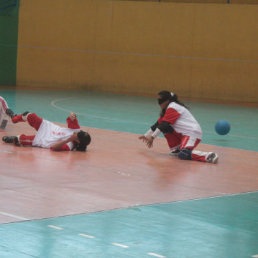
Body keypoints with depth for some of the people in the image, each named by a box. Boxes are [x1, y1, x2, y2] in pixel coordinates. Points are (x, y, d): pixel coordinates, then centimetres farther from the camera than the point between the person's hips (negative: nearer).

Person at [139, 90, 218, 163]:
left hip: (193, 133, -10)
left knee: (183, 155, -28)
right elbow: (158, 124, 25)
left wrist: (152, 137, -15)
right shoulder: (166, 110, 18)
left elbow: (164, 124, -17)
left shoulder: (172, 108, -11)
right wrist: (146, 135, 28)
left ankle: (209, 156, -28)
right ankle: (176, 149, 9)